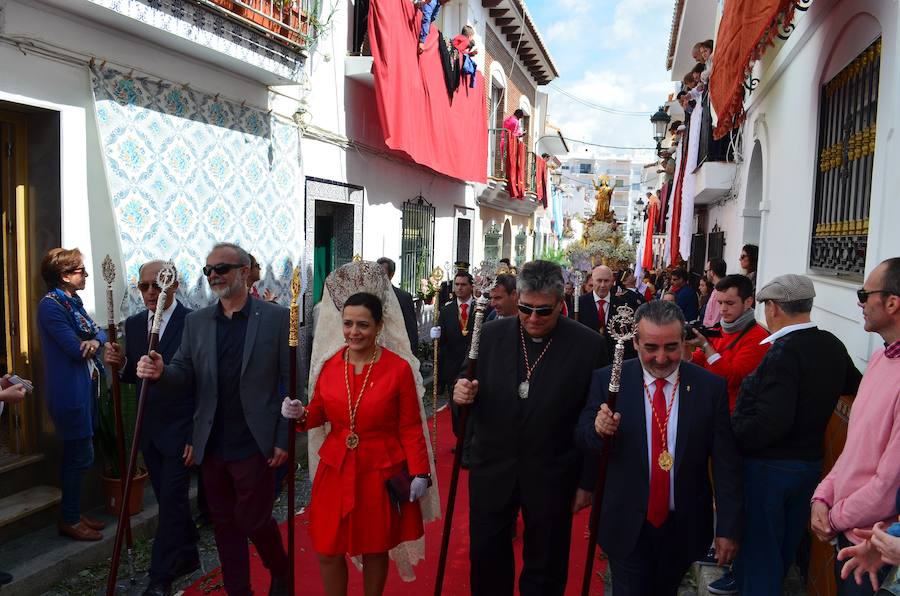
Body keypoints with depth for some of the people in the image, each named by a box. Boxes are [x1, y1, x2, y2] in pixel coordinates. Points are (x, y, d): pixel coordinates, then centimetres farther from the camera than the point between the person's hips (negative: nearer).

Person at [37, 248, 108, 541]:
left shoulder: (73, 302, 13)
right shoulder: (51, 305, -16)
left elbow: (98, 331, 10)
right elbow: (75, 348, -22)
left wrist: (94, 340, -13)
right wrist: (90, 344, -1)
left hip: (84, 387, 10)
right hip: (70, 391, -10)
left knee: (75, 454, 16)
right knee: (81, 455, -3)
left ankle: (73, 513, 28)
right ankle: (69, 520, 10)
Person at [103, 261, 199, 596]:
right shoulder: (133, 324, 6)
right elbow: (133, 377, 13)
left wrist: (197, 435, -17)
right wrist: (120, 364, -10)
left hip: (180, 429, -6)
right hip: (149, 430, 6)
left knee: (171, 501, 0)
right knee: (169, 499, 17)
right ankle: (187, 556, 36)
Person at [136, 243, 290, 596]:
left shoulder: (276, 318, -6)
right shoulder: (196, 321, 6)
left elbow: (290, 382, -6)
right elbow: (184, 376, 6)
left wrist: (283, 439, -9)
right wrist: (160, 373, -17)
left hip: (254, 446, -4)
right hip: (211, 446, 4)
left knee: (253, 520, 5)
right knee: (224, 524, 14)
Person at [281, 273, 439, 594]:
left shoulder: (399, 368, -10)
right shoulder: (329, 364, -1)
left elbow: (411, 427, -5)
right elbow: (319, 413, 11)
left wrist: (420, 473, -8)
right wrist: (300, 414, -10)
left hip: (380, 473, -3)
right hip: (335, 470, 3)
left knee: (375, 551, 13)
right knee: (328, 552, 9)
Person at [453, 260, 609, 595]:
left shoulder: (588, 345, -11)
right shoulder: (491, 335, -3)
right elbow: (473, 396, 6)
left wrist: (588, 482, -4)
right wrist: (463, 394, -17)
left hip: (551, 477, -2)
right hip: (493, 469, 2)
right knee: (485, 556, 16)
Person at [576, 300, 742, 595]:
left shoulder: (711, 387, -8)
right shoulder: (608, 380, -10)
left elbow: (726, 462, -4)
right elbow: (583, 439, -3)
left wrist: (728, 527, -4)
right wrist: (598, 429, -26)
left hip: (684, 527, 2)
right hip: (626, 525, -2)